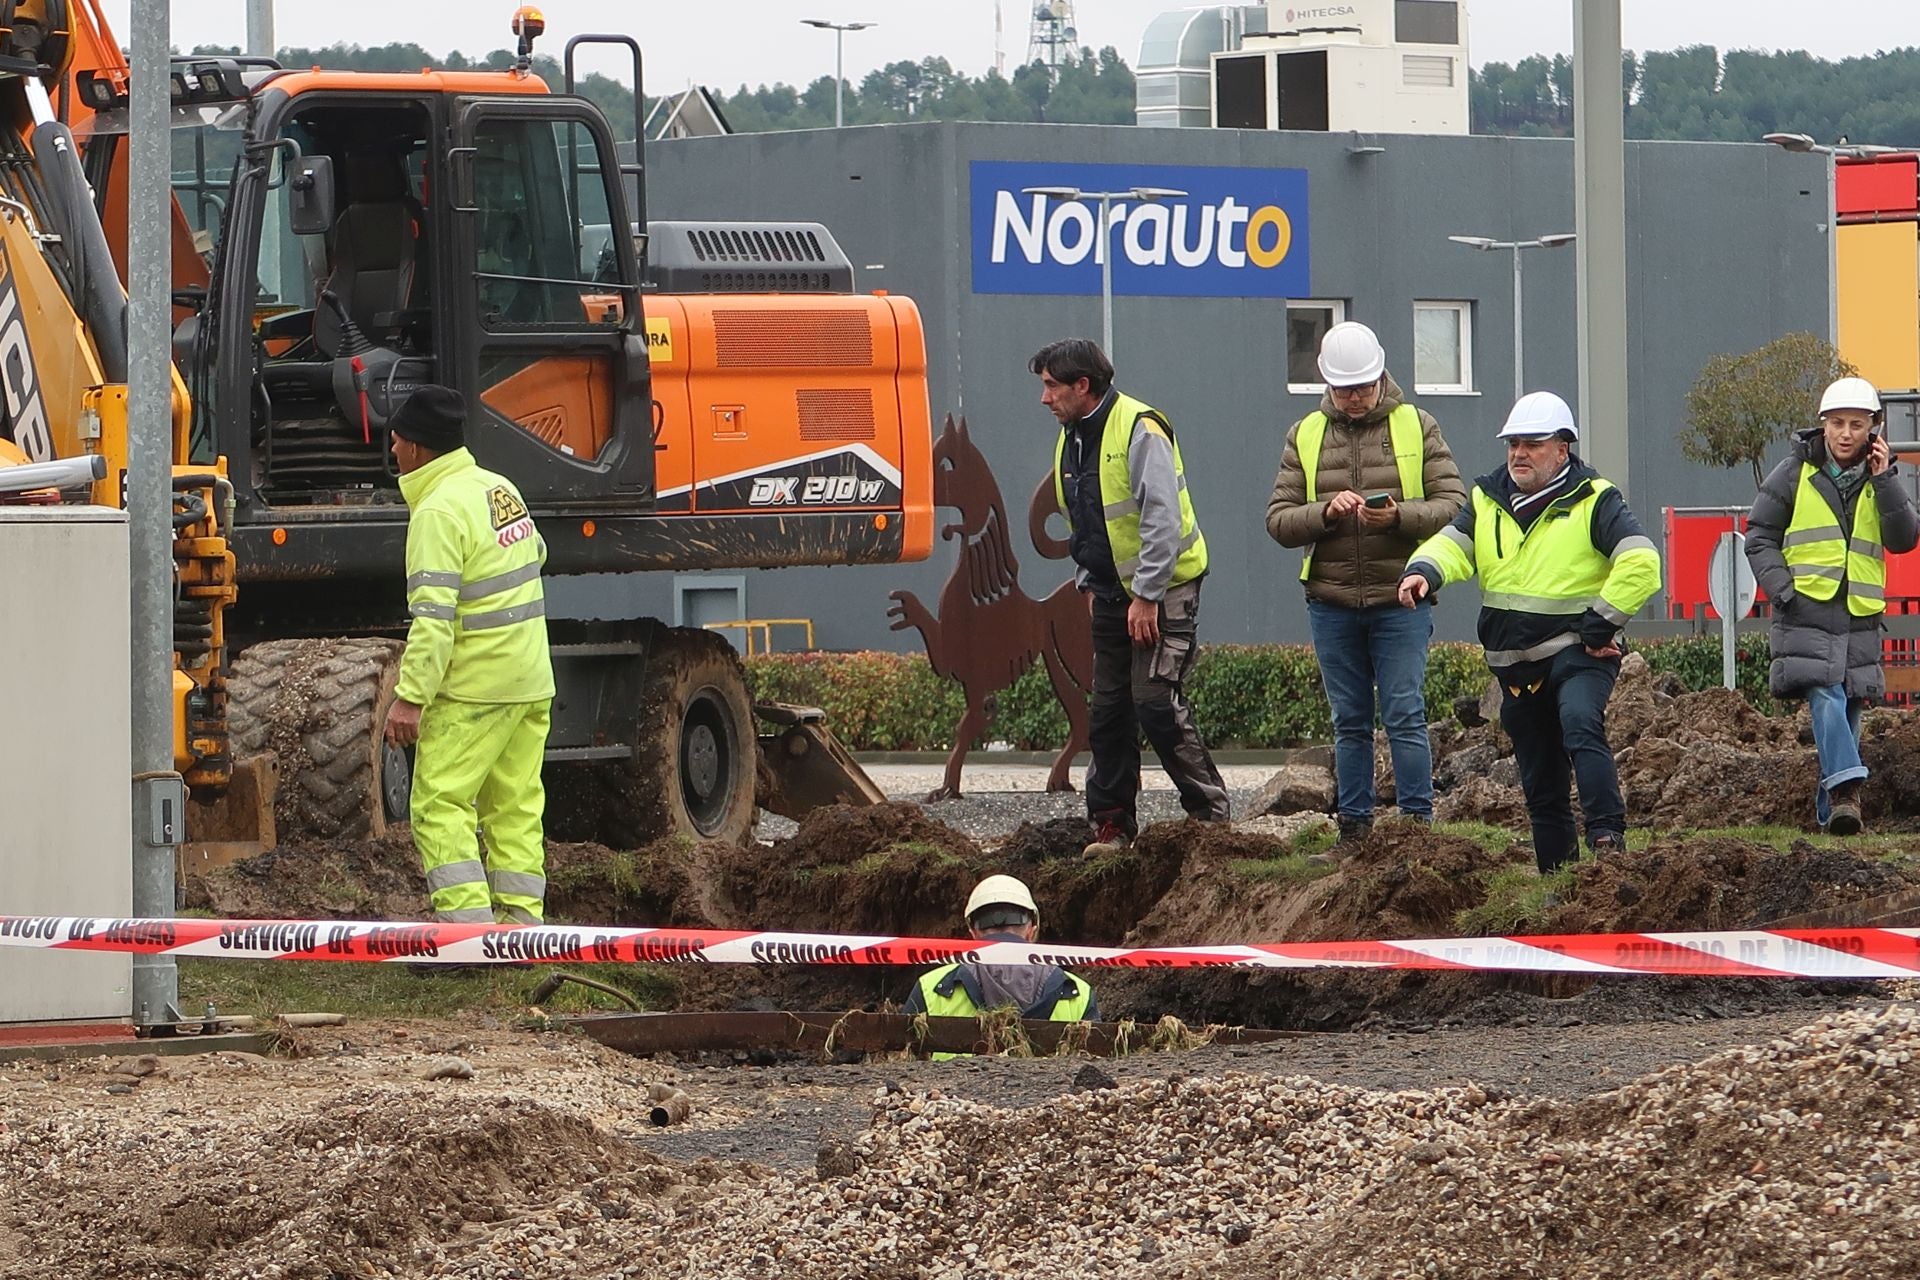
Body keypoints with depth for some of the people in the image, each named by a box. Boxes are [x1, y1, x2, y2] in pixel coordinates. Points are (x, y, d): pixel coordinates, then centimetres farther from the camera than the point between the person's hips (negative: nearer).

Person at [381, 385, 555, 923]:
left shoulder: (439, 512, -17)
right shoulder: (501, 489, 10)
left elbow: (433, 617, -23)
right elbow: (535, 554, 29)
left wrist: (410, 697, -23)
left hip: (473, 689, -9)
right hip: (532, 682, 9)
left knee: (440, 804, -6)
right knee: (516, 803, 11)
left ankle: (466, 919, -14)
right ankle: (520, 917, 11)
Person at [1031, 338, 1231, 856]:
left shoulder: (1139, 429, -17)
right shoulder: (1072, 438, 10)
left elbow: (1163, 519, -21)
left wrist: (1146, 597, -21)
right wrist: (1089, 584, 16)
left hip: (1162, 589, -8)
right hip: (1111, 591, 9)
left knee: (1157, 702, -13)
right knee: (1108, 708, 8)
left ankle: (1209, 813, -3)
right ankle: (1111, 823, 14)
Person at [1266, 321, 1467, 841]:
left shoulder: (1417, 428, 3)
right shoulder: (1305, 436, 8)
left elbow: (1454, 504, -3)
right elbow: (1278, 520, 2)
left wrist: (1400, 516, -21)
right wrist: (1325, 512, -18)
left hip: (1401, 600, -3)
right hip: (1331, 602, 3)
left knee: (1405, 717, -6)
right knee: (1350, 723, 8)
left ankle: (1418, 825, -2)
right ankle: (1354, 829, 13)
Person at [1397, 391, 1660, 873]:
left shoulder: (1593, 502, -5)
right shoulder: (1489, 499, 11)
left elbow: (1641, 563, -15)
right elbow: (1453, 544, -3)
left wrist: (1601, 625, -17)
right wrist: (1424, 571, -25)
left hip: (1577, 653, -6)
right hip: (1517, 666, 6)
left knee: (1580, 728, -33)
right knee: (1540, 783, 10)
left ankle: (1608, 838, -36)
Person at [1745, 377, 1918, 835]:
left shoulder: (1880, 481, 11)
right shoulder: (1795, 473, 4)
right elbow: (1759, 536, 5)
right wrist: (1783, 590, -8)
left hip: (1859, 617, 3)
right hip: (1806, 612, -3)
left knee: (1848, 711, 4)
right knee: (1826, 699, -21)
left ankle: (1830, 809, 10)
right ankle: (1845, 788, -33)